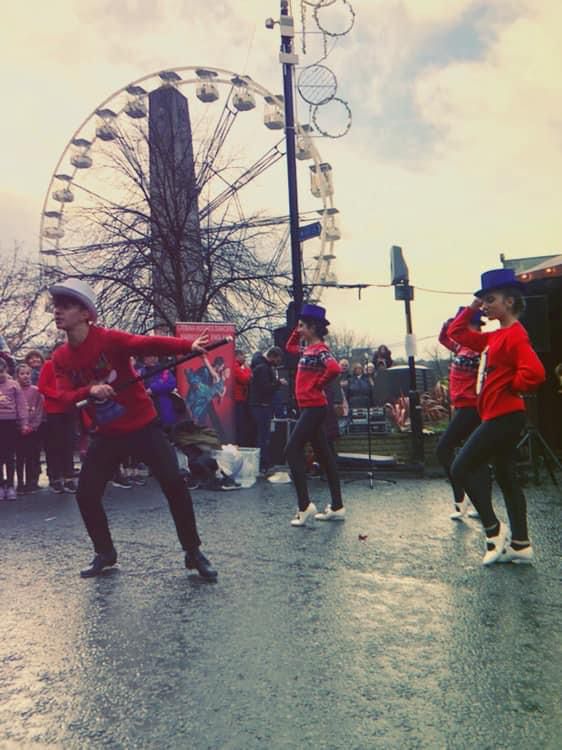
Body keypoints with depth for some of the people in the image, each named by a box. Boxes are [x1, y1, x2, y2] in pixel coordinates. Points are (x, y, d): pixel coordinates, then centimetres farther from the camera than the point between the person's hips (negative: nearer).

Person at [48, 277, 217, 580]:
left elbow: (148, 343, -31)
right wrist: (89, 390, -30)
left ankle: (193, 553, 5)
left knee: (174, 484, -13)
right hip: (107, 434, 5)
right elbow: (65, 398, -7)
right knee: (86, 494, 4)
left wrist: (188, 345, -48)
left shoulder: (109, 339, -15)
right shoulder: (61, 358, 2)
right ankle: (105, 553, 29)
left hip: (143, 426, -5)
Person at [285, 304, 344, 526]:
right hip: (309, 408, 10)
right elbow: (289, 347, 32)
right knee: (324, 455, 10)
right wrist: (298, 330, 17)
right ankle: (337, 507, 16)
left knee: (292, 451, -9)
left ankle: (305, 506, -7)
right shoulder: (307, 347, 13)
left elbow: (334, 368, -32)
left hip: (314, 408, -10)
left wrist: (319, 385, -17)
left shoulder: (320, 349, -14)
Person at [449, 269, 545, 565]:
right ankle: (520, 544, 20)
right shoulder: (494, 337, 14)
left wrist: (510, 386, -13)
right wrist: (471, 308, 12)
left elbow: (534, 373, -29)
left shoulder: (515, 335, -15)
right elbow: (456, 332, 22)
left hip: (504, 417, -10)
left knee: (461, 468, -5)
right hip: (498, 417, 10)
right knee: (505, 476, 13)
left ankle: (494, 530, 4)